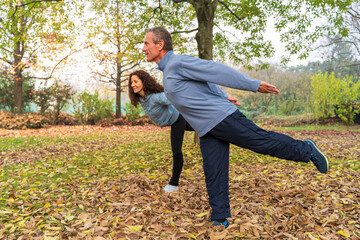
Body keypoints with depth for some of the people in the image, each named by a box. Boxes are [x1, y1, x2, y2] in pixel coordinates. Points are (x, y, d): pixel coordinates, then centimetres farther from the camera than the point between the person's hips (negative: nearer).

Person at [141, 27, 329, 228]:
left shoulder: (178, 62, -13)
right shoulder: (169, 70, 17)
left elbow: (217, 70, -16)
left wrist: (254, 85, -15)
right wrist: (223, 97, 36)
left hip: (223, 118, -9)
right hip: (208, 131, 9)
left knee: (263, 141, -1)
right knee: (214, 176, 5)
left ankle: (305, 149, 22)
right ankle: (220, 219, 13)